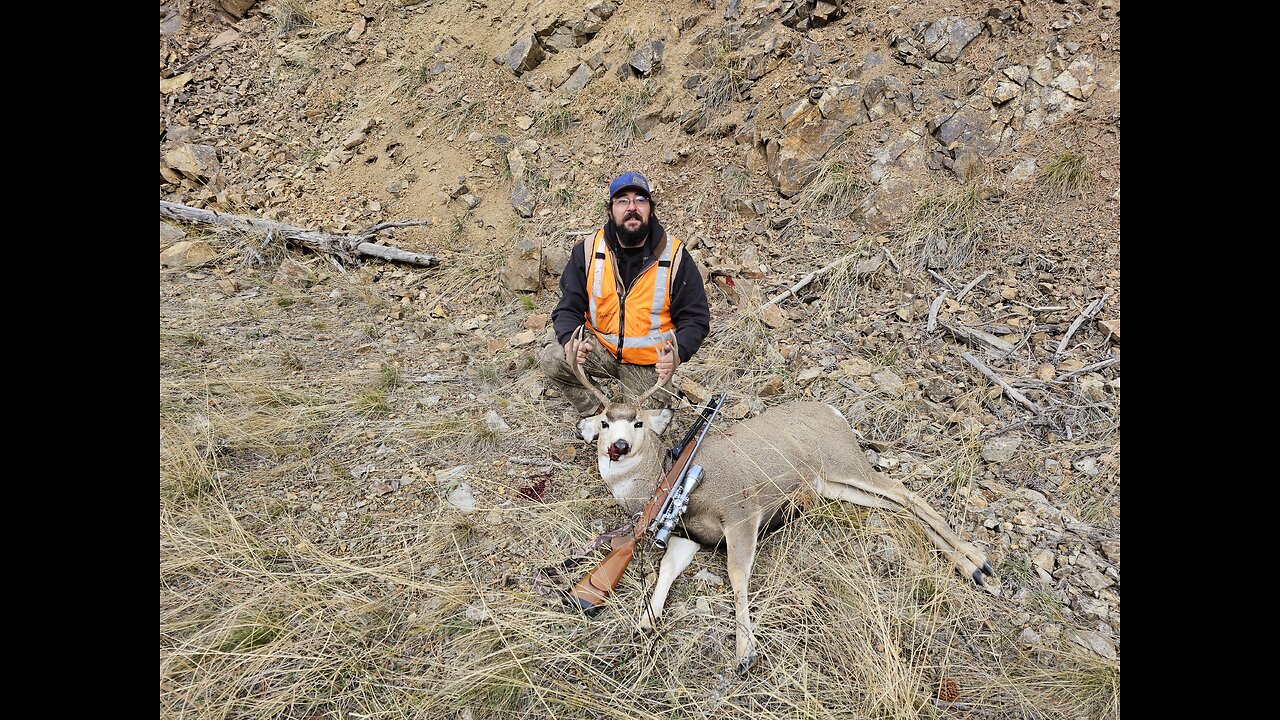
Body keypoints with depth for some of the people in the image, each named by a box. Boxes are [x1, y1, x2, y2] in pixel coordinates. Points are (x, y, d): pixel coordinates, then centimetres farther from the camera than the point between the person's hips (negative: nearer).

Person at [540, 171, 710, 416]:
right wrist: (571, 342, -27)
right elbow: (568, 309, -4)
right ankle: (594, 414, 3)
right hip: (600, 349, 2)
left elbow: (695, 319, -9)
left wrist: (677, 354, -31)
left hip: (648, 364, -1)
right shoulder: (588, 251, -7)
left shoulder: (676, 258, -13)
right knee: (550, 359, -21)